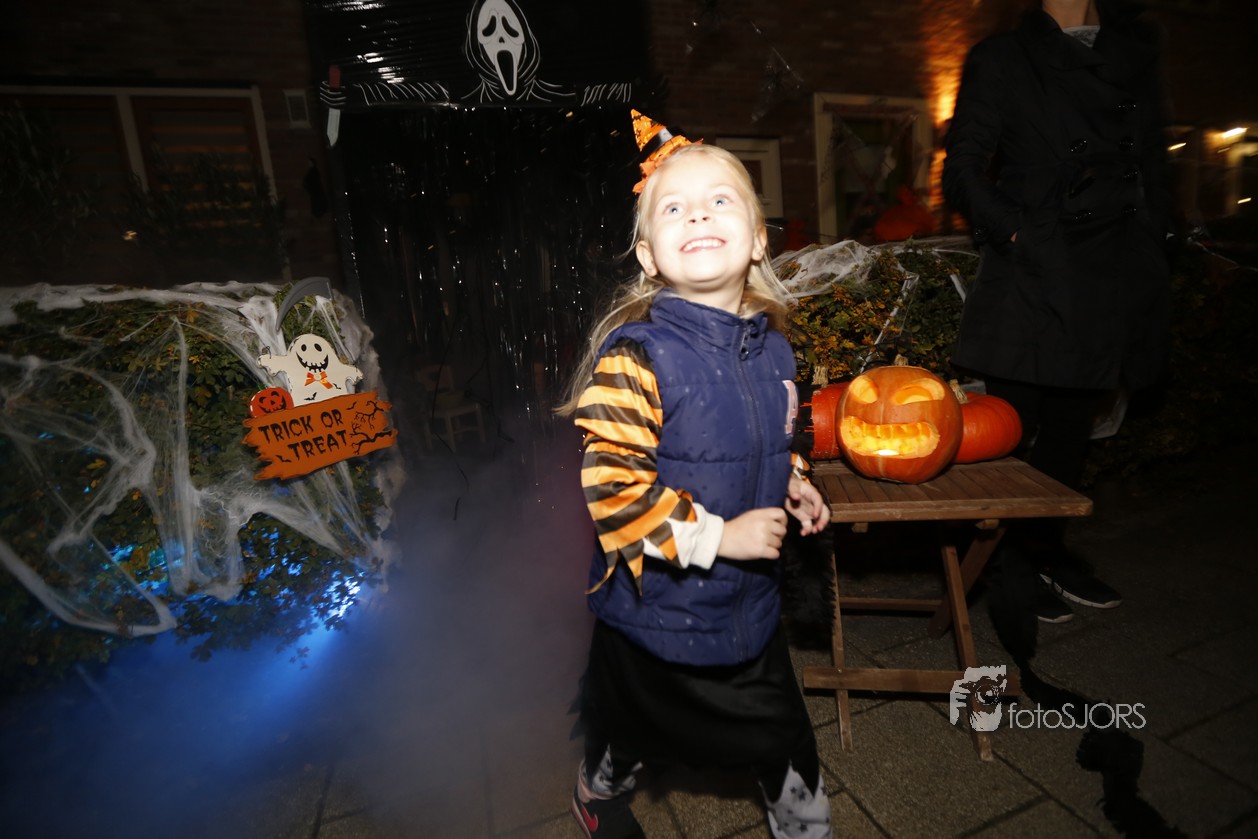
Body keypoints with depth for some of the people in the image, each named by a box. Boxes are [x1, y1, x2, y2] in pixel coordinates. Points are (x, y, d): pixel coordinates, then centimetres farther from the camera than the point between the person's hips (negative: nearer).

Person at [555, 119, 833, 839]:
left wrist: (791, 480, 1)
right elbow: (607, 481, -28)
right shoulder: (635, 354, -26)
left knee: (786, 739, 21)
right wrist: (716, 536, -24)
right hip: (657, 607, -4)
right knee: (632, 734, 24)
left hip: (750, 599, 5)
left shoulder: (770, 342, -1)